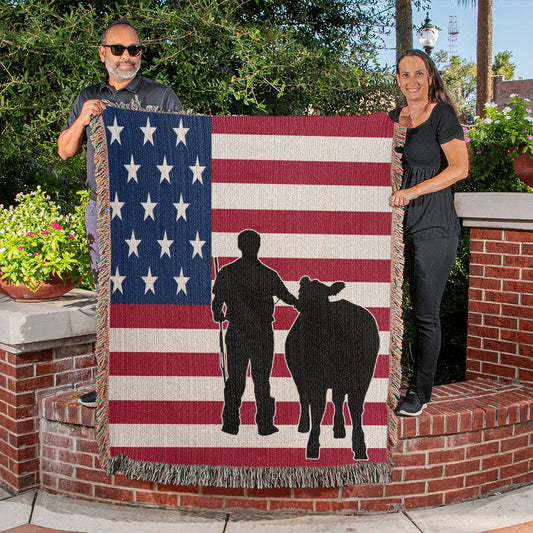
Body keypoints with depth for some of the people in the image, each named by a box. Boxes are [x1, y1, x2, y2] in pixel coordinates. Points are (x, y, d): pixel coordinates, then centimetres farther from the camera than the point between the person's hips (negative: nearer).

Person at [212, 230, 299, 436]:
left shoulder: (227, 272, -5)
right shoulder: (269, 274, -5)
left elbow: (217, 301, -4)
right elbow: (287, 297, 5)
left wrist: (218, 316, 18)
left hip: (236, 333, 0)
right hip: (263, 332, 0)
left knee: (235, 379, 10)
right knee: (262, 379, 9)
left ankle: (231, 423, 11)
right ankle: (265, 424, 12)